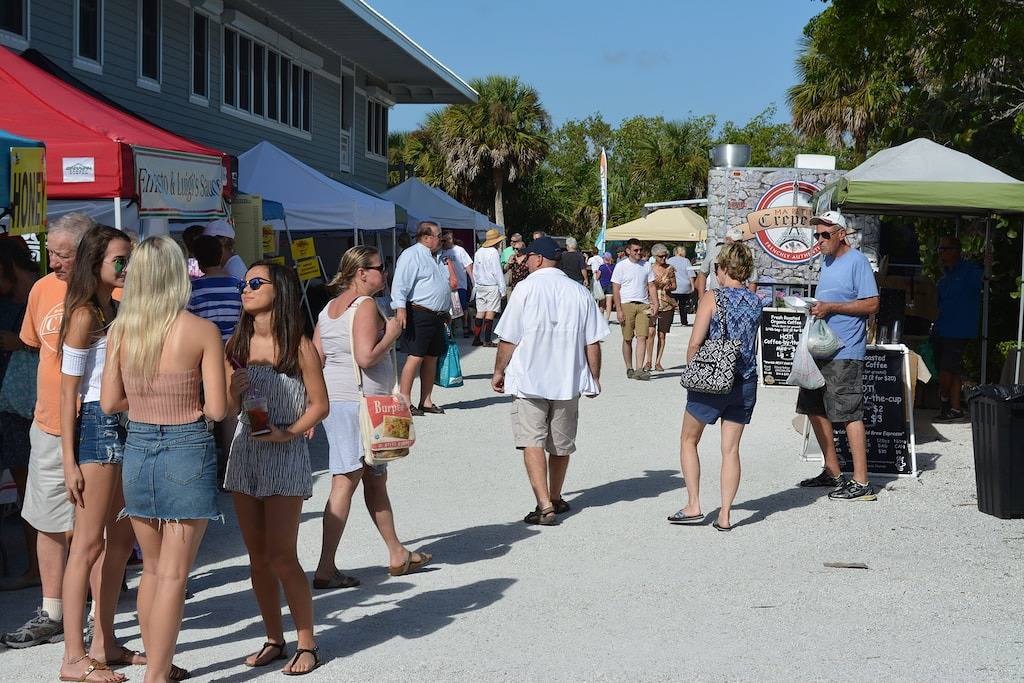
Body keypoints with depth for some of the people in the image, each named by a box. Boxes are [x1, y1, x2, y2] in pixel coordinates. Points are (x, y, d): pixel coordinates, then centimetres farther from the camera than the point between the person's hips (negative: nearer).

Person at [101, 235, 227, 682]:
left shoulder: (120, 331, -1)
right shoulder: (202, 331, -12)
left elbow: (108, 403, 2)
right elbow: (216, 409, -13)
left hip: (137, 449, 4)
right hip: (187, 452, -4)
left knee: (152, 569, 19)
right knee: (172, 575, 2)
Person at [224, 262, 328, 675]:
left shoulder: (298, 346, -8)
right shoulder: (236, 345, 5)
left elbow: (319, 405, -6)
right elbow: (229, 409, 8)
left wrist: (288, 433, -19)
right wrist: (234, 392, -13)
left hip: (286, 456, -5)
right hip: (244, 454, 5)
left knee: (281, 556, -5)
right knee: (257, 557, 10)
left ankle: (307, 644, 8)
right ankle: (274, 640, 22)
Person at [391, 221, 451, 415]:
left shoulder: (435, 258, 21)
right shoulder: (412, 255, -8)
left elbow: (446, 285, 31)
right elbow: (400, 283, -16)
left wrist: (445, 313, 28)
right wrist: (400, 308, -26)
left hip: (437, 317, 9)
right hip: (419, 315, -9)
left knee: (432, 358, 10)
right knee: (415, 357, -11)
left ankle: (426, 401, 17)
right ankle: (405, 402, -7)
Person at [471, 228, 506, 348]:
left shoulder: (478, 252, 8)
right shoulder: (493, 252, -12)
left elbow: (475, 271, 14)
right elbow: (498, 272, -12)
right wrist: (502, 290, -8)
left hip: (480, 286, 7)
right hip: (492, 286, -7)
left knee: (480, 312, 8)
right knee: (490, 312, -4)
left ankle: (477, 339, 8)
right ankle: (487, 340, -5)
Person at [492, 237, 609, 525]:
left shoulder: (525, 288, -7)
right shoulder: (580, 293, 2)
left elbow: (508, 339, -6)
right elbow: (593, 342, 2)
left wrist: (499, 371, 7)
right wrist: (594, 378, 13)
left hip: (528, 379, -4)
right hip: (568, 380, 4)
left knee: (532, 442, -5)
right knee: (561, 444, 17)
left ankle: (544, 506, -16)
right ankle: (555, 498, 34)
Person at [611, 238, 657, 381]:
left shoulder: (646, 266, 13)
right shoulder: (621, 266, 2)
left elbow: (651, 286, 16)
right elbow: (615, 289, -1)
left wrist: (655, 304, 3)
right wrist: (619, 310, -9)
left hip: (643, 305, 2)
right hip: (627, 305, -2)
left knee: (642, 337, -10)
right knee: (627, 339, 2)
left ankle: (639, 370, -15)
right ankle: (629, 369, 13)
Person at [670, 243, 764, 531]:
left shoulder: (712, 299, -11)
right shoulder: (755, 302, 3)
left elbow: (694, 345, -12)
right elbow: (751, 342, 11)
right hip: (745, 382, 4)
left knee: (688, 441, 13)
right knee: (731, 449, 9)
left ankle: (693, 506, 9)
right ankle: (725, 514, 6)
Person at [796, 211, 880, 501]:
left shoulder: (857, 261, -11)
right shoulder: (826, 261, 16)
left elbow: (872, 304, -16)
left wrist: (831, 307, -19)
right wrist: (813, 306, 8)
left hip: (845, 353, -10)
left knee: (850, 415, -8)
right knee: (815, 409, 14)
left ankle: (861, 483, -5)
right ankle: (832, 472, 26)